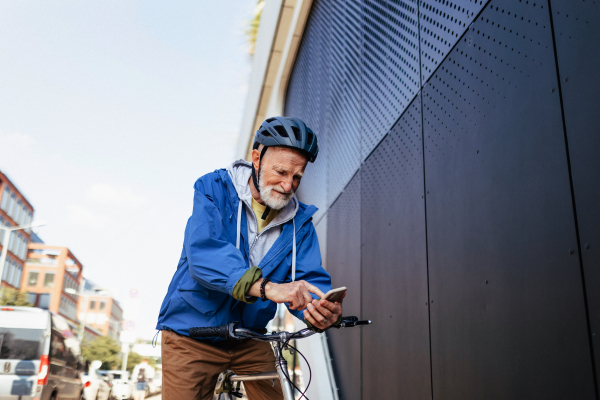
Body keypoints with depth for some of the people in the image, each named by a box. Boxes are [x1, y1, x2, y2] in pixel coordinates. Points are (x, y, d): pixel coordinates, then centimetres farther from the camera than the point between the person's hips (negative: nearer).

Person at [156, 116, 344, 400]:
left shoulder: (300, 220, -2)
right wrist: (268, 287, -44)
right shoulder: (214, 189, -14)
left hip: (250, 339, 4)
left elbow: (310, 278, -11)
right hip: (192, 334, -3)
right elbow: (203, 254, -30)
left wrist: (323, 311, -36)